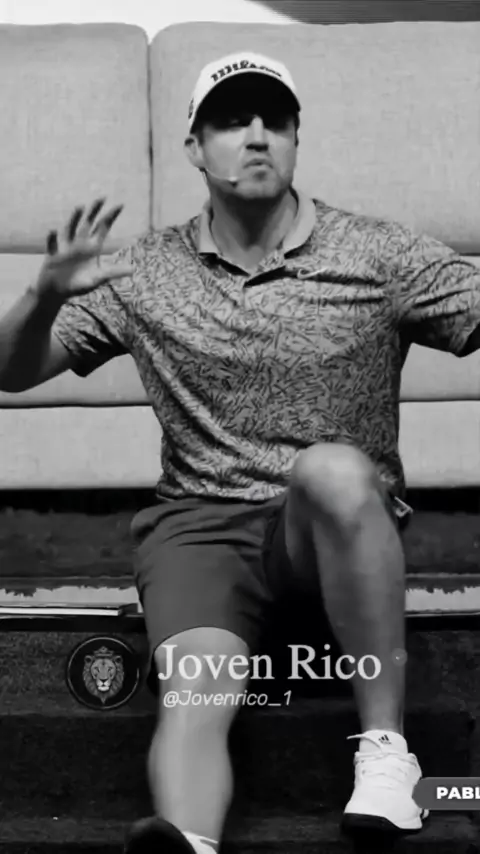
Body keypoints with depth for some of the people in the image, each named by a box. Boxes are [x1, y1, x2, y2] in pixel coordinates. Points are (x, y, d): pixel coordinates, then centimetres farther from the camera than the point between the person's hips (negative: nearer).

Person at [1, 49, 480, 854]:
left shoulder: (380, 256, 4)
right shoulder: (145, 273, 9)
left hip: (343, 523, -1)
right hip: (199, 523, 1)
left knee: (333, 467, -36)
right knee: (195, 698, -28)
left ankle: (384, 744, -27)